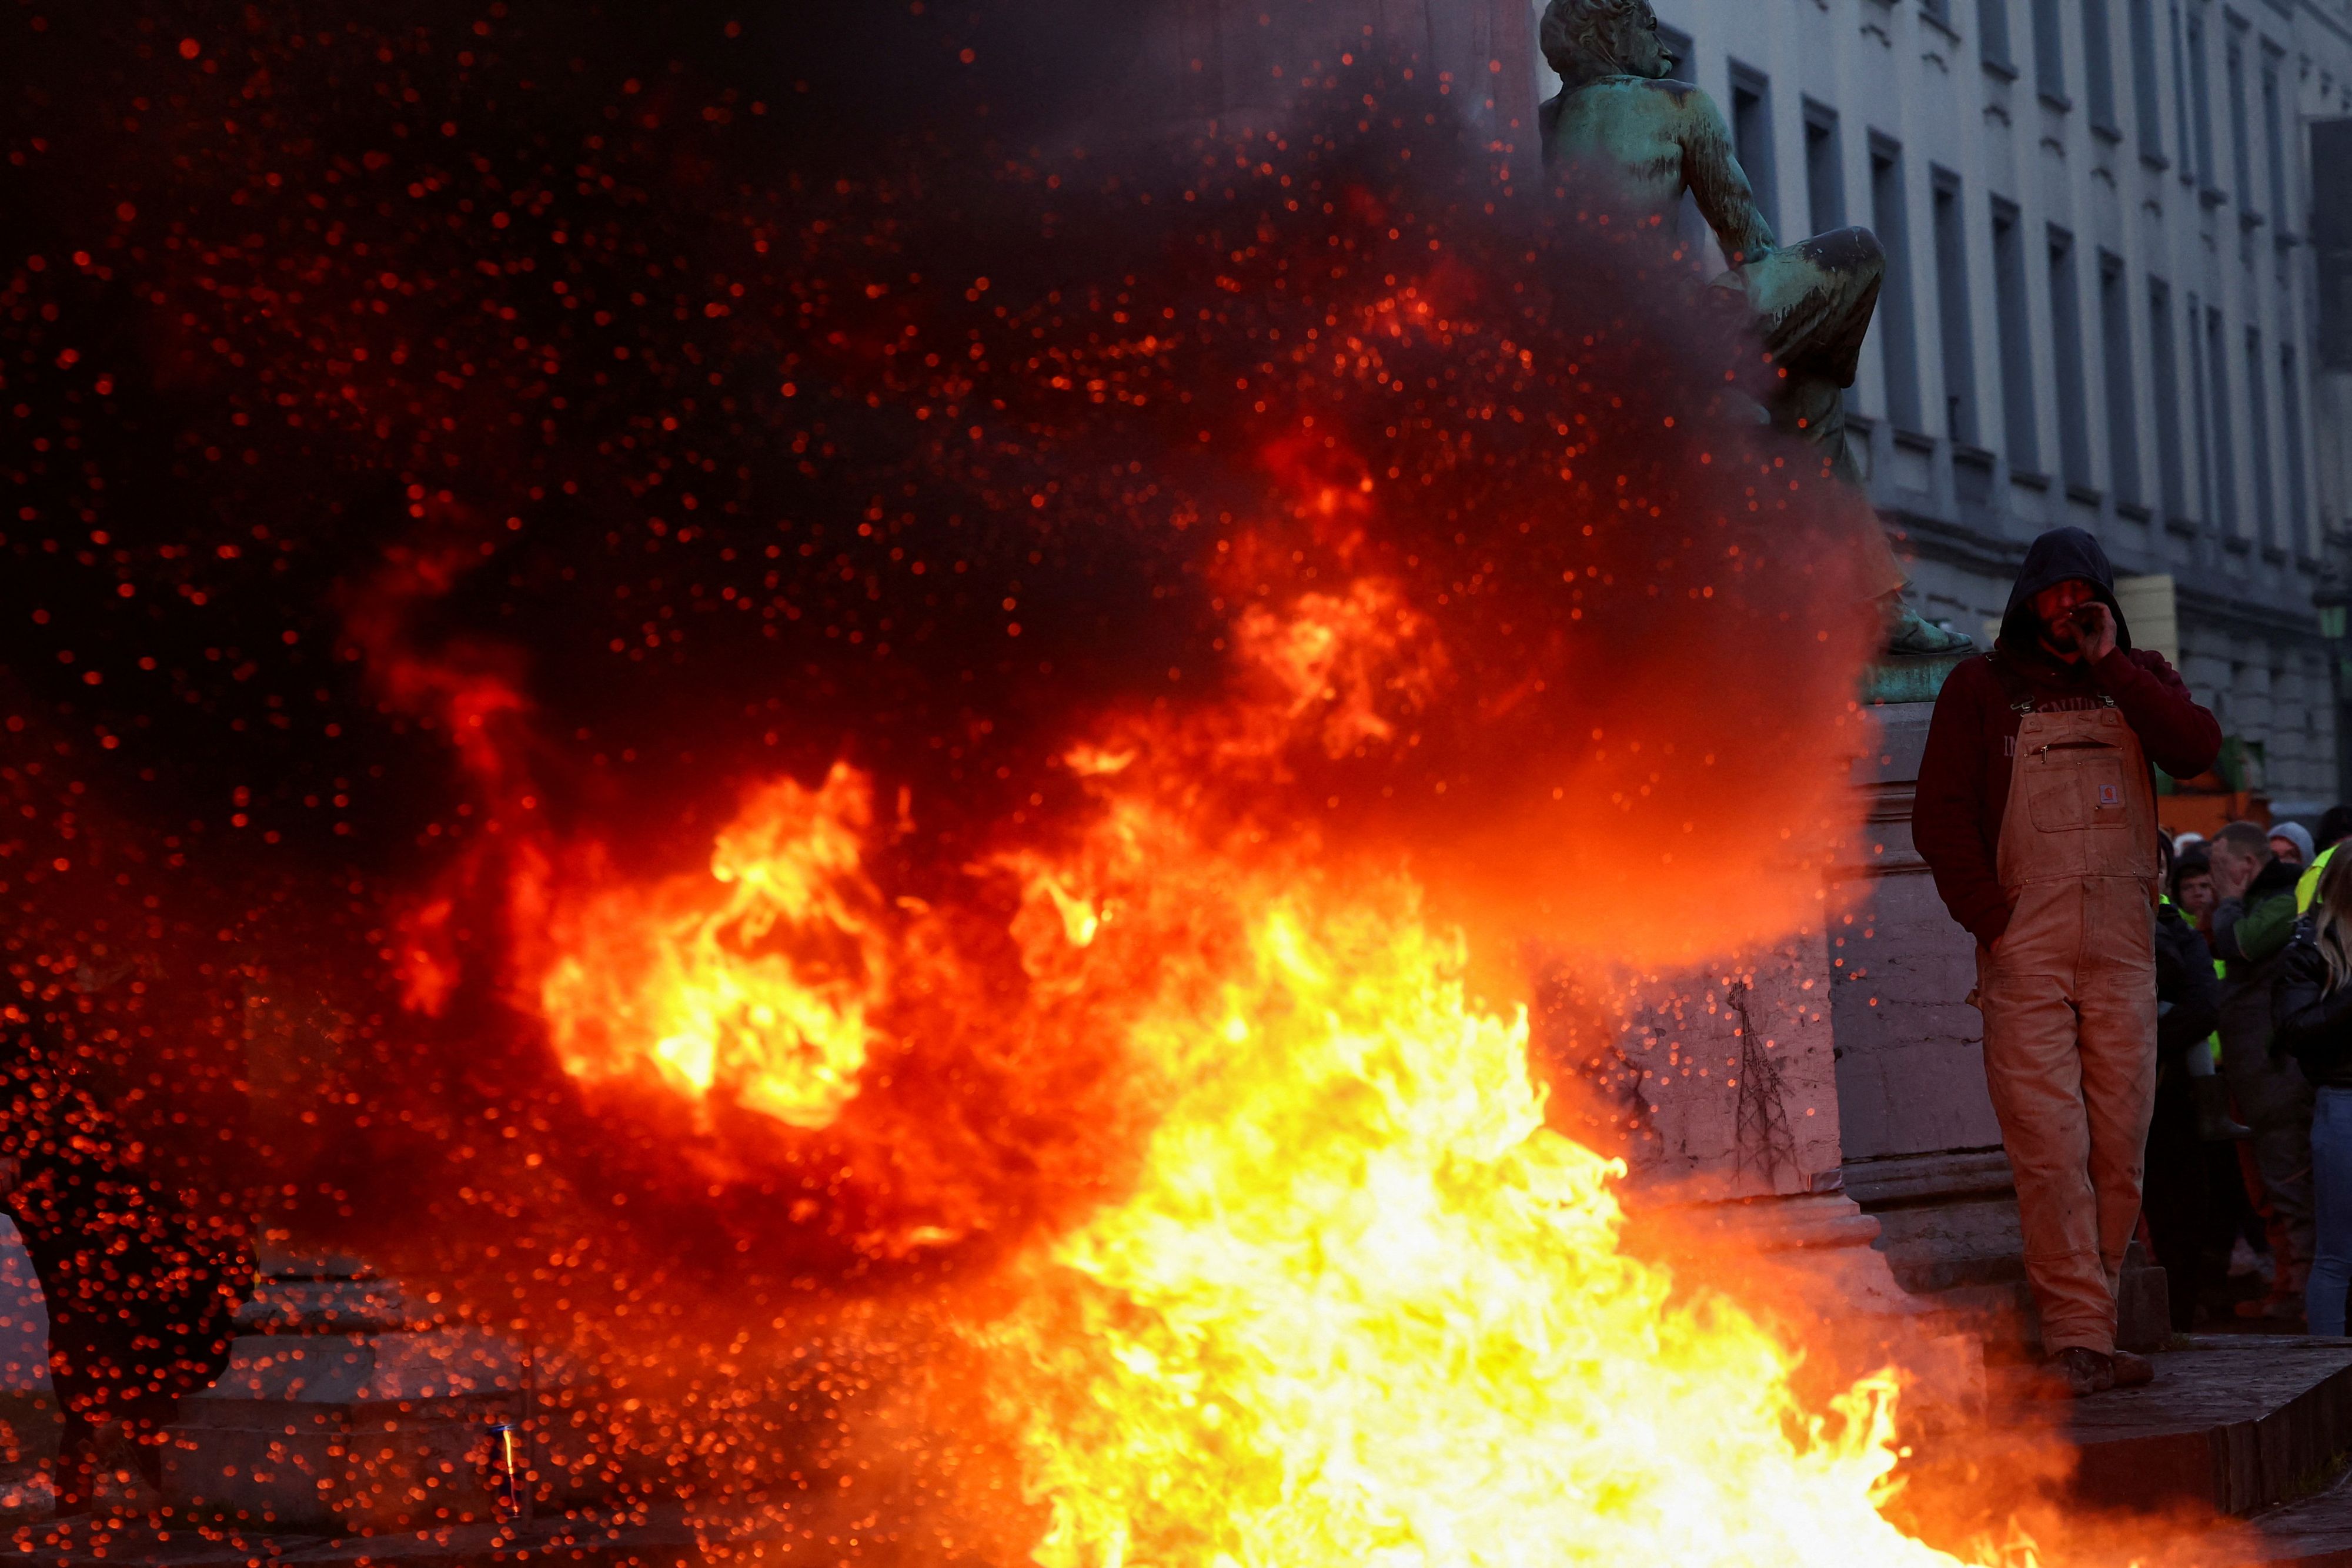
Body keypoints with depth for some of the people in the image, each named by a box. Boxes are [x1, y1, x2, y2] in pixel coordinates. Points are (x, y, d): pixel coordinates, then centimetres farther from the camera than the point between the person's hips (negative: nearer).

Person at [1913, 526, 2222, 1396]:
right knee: (2048, 1144, -11)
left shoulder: (2139, 676, 16)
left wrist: (2109, 664, -5)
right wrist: (1992, 919, -6)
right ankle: (2078, 1338, -10)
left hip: (2121, 939, 3)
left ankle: (2085, 1319, 9)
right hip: (2027, 938, -3)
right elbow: (1940, 817, 2)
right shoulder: (1980, 687, 8)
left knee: (2120, 1143, 1)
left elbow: (2198, 750, -5)